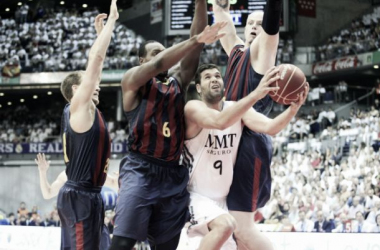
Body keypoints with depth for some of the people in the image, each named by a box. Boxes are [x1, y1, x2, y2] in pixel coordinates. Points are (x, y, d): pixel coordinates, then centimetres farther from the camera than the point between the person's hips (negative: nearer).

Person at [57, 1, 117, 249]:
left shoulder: (86, 110, 14)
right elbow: (96, 58, -12)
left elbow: (96, 64, 21)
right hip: (80, 196, -10)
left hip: (86, 194, 10)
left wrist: (101, 31, 21)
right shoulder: (79, 106, -9)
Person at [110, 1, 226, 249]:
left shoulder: (178, 83, 18)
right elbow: (158, 65, -14)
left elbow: (194, 52, 7)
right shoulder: (133, 80, 6)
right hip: (141, 171, -5)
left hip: (174, 175, 5)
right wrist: (195, 40, -23)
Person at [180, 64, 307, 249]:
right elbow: (220, 121, -40)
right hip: (195, 196, -7)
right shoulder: (193, 108, -17)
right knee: (224, 225, -34)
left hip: (223, 198, 7)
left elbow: (270, 127, -19)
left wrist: (294, 107, -39)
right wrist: (256, 94, -51)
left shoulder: (237, 108, -2)